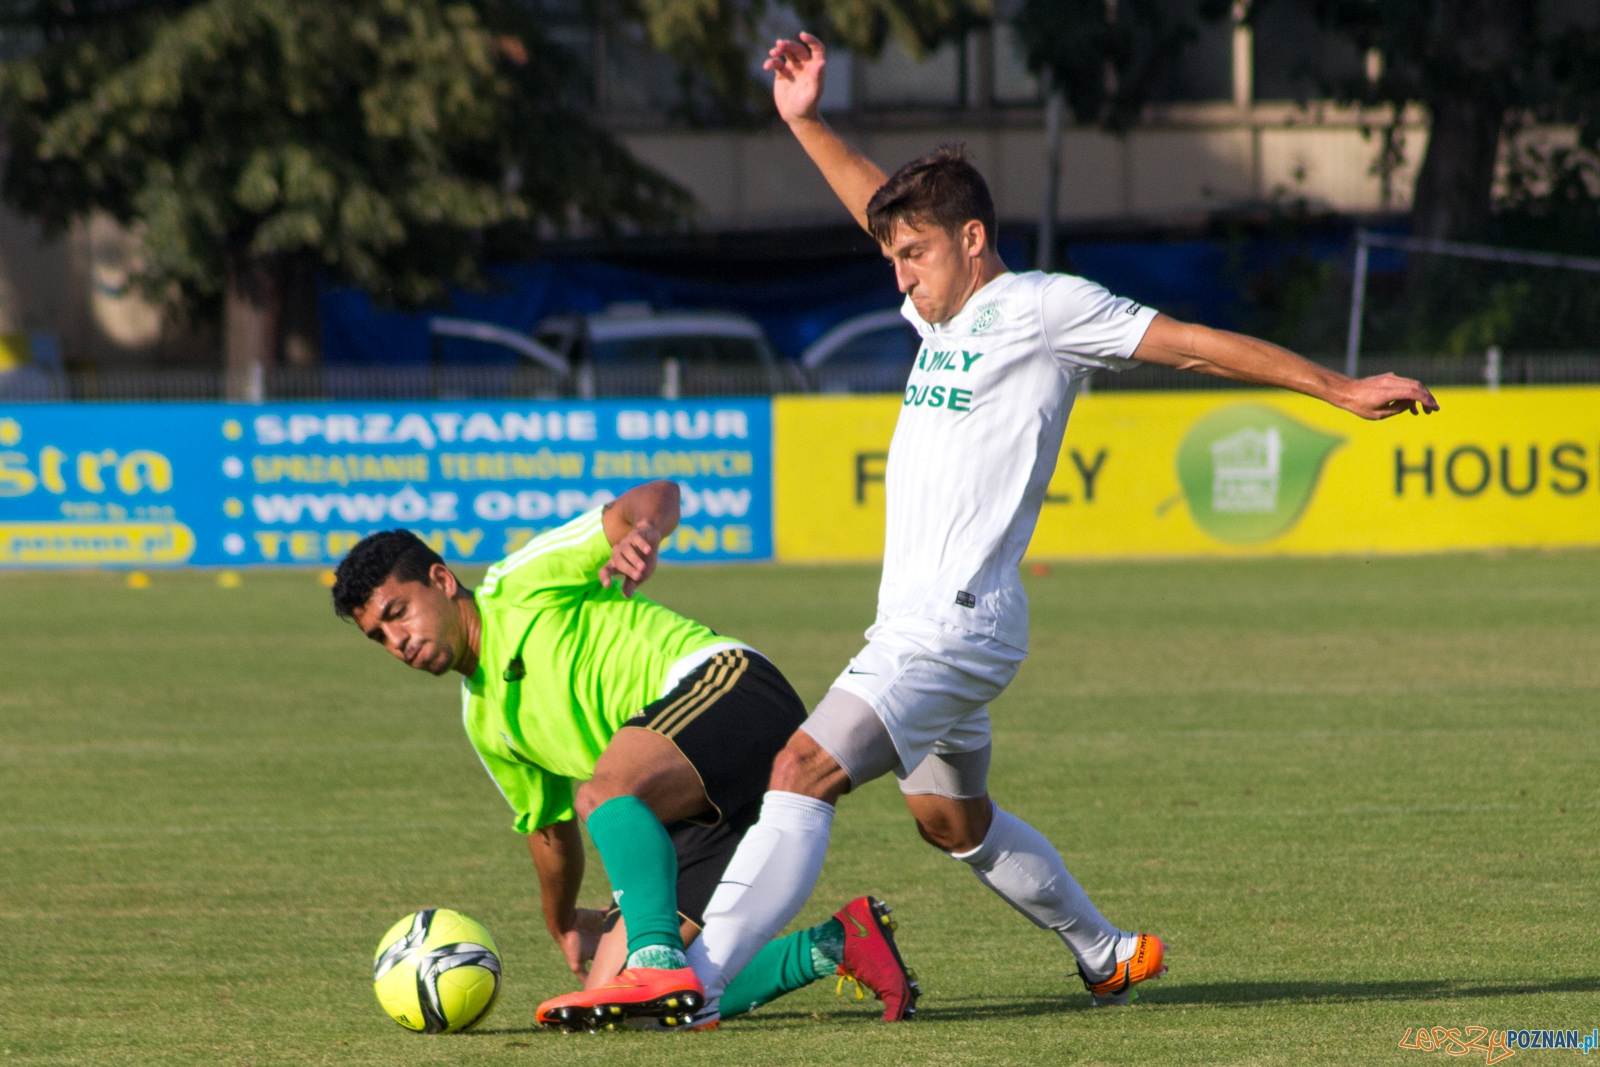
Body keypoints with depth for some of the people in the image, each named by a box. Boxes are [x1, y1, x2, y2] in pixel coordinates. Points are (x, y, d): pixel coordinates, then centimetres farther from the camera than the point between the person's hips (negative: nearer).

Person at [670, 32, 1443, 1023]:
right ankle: (1109, 952, 38)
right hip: (916, 626, 10)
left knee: (804, 770, -21)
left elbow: (1194, 344, -5)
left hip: (958, 624, -10)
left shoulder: (1042, 307, -7)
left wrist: (1340, 388, -5)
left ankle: (690, 980, -27)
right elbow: (885, 206, 34)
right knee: (950, 817, 23)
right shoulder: (945, 309, 17)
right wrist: (807, 122, 27)